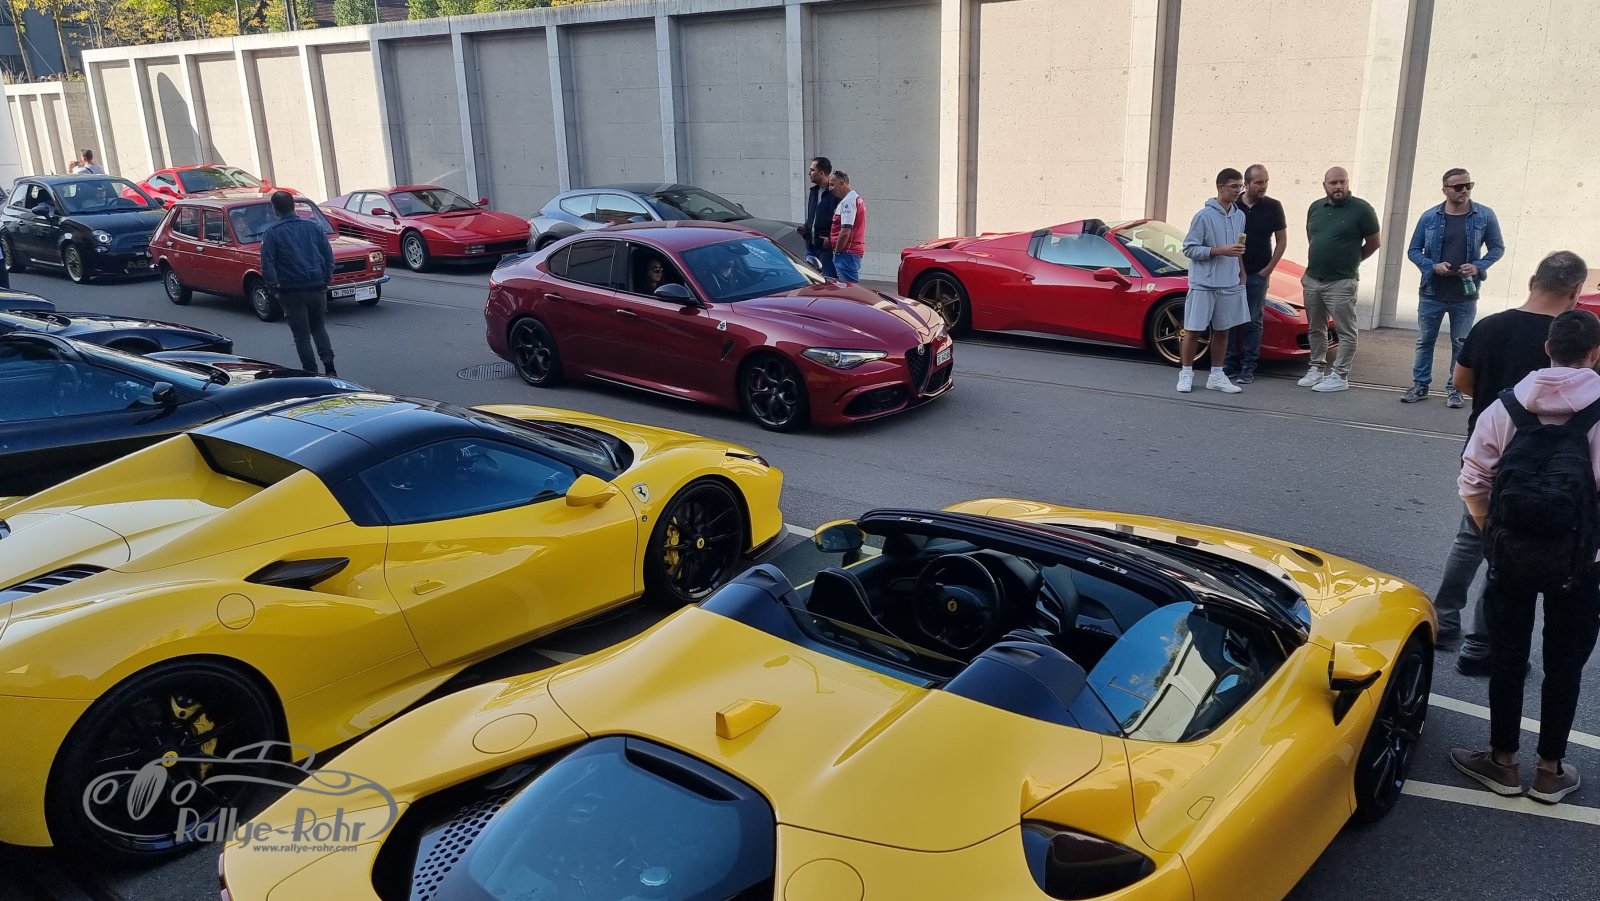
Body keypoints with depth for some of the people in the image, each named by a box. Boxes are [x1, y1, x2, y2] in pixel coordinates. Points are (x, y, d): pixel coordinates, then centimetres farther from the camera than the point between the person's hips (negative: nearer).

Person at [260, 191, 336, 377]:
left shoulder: (272, 233, -5)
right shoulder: (314, 227, 4)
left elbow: (267, 265, -10)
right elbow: (329, 257, 5)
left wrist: (275, 287, 0)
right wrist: (326, 280, 11)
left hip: (292, 292, -3)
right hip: (318, 289, 3)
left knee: (302, 335, 7)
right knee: (318, 327, 21)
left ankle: (312, 374, 7)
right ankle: (329, 366, 5)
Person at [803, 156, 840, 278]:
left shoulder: (834, 193, -12)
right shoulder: (813, 192, 17)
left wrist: (831, 240, -19)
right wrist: (805, 228, 10)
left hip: (827, 246, -9)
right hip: (811, 245, 9)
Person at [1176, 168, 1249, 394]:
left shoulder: (1240, 216, 9)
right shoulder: (1204, 216, -10)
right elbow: (1189, 249, -11)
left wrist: (1241, 273, 15)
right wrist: (1221, 251, -18)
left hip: (1230, 285, 6)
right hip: (1203, 284, -6)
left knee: (1222, 331, 11)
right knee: (1193, 331, 0)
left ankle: (1217, 376, 20)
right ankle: (1186, 374, 12)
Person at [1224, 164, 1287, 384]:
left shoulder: (1273, 207, 0)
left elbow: (1282, 240, 5)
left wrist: (1269, 268, -2)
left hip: (1257, 275, -1)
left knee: (1253, 322, 1)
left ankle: (1248, 368, 5)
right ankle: (1230, 364, 12)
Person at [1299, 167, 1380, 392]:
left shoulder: (1361, 209, -8)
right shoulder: (1316, 207, 8)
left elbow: (1373, 243, -1)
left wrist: (1350, 261, 7)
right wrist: (1318, 260, 15)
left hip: (1341, 283, -6)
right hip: (1312, 279, 6)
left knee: (1346, 331, -2)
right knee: (1316, 329, 14)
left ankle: (1340, 375, 1)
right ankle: (1317, 368, 25)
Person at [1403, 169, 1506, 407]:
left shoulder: (1485, 216, -1)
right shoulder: (1429, 217, -1)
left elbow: (1497, 248, 7)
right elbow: (1414, 250, 5)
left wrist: (1479, 267, -11)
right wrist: (1432, 266, -12)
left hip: (1466, 294, 0)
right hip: (1432, 292, 0)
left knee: (1460, 344, 7)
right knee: (1425, 341, 8)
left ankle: (1454, 389, 17)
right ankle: (1420, 385, 19)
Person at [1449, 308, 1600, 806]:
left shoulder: (1507, 406, -4)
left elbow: (1472, 482, -2)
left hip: (1512, 552, 1)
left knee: (1508, 656, 13)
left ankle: (1504, 762, 23)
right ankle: (1550, 771, 24)